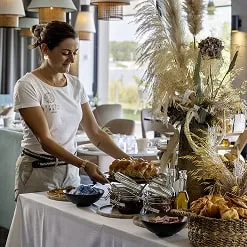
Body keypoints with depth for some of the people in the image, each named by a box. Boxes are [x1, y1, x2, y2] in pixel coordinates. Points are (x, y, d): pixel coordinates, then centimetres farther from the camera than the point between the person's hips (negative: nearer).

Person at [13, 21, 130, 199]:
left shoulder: (76, 85, 6)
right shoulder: (27, 86, -13)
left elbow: (96, 133, 5)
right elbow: (45, 140, -20)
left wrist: (127, 159, -8)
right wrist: (84, 164, -30)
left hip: (71, 171, 6)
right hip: (38, 173, -5)